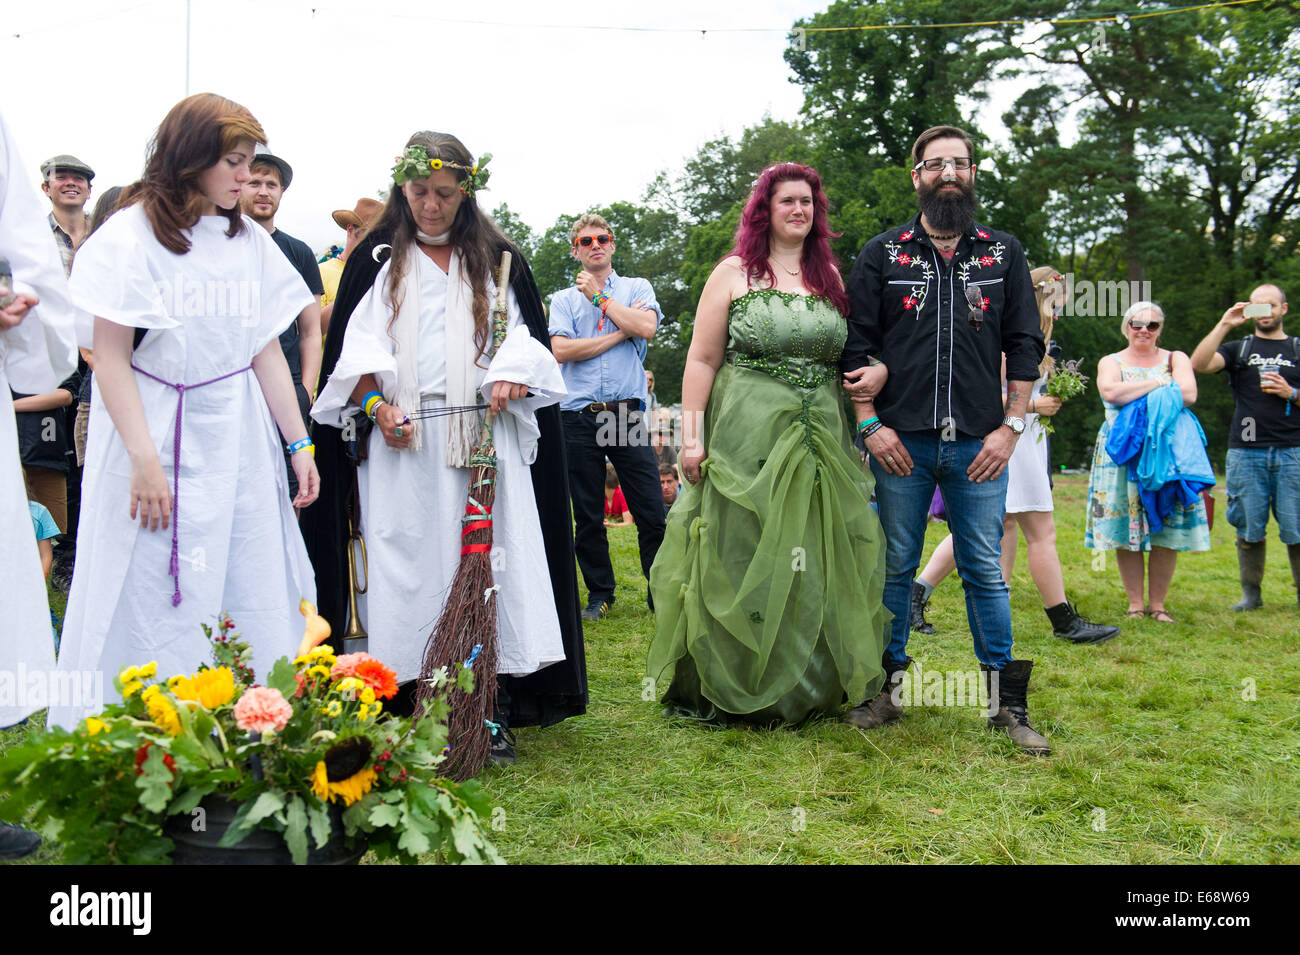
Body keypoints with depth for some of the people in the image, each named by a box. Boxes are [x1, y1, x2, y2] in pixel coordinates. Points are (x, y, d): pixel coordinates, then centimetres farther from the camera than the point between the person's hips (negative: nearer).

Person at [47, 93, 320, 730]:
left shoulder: (250, 240, 9)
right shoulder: (131, 234, -5)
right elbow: (111, 358, -9)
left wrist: (298, 444, 9)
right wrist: (144, 460, -17)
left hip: (240, 444, 5)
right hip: (160, 443, -5)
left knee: (258, 607, 4)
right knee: (158, 612, -2)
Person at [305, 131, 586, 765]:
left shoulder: (496, 260, 15)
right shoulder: (377, 259, 13)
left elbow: (525, 333, 12)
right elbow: (357, 341, 7)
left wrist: (509, 376, -9)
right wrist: (376, 403, -10)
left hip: (487, 434, 0)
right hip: (401, 437, 0)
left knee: (490, 559, -5)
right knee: (409, 563, -4)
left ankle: (491, 711, 0)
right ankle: (415, 706, 2)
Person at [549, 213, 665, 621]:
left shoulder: (637, 288, 13)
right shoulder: (563, 299, 14)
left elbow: (647, 327, -8)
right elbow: (562, 350, -3)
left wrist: (599, 297, -1)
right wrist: (620, 332, -4)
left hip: (628, 414, -1)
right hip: (579, 415, 1)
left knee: (651, 511, -4)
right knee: (587, 514, 7)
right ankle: (600, 594, 20)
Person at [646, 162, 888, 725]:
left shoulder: (831, 276, 14)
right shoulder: (734, 272, 2)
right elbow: (702, 360, -2)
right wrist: (691, 438, -9)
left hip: (820, 436, 4)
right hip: (747, 434, -4)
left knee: (814, 562, 7)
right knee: (741, 558, 0)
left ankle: (809, 689, 21)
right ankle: (728, 689, 13)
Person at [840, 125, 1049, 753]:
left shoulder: (1004, 253, 12)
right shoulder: (883, 253, 8)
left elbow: (1024, 346, 9)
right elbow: (856, 343, 5)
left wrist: (1011, 426, 0)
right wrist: (870, 423, -4)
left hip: (978, 442, 1)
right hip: (900, 441, 0)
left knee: (985, 570, 3)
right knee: (895, 567, 6)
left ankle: (1007, 702, 11)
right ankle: (886, 689, 17)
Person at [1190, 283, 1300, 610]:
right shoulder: (1238, 349, 13)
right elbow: (1199, 364, -6)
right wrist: (1224, 325, -10)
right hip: (1246, 452, 0)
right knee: (1249, 527, 3)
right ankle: (1251, 592, 13)